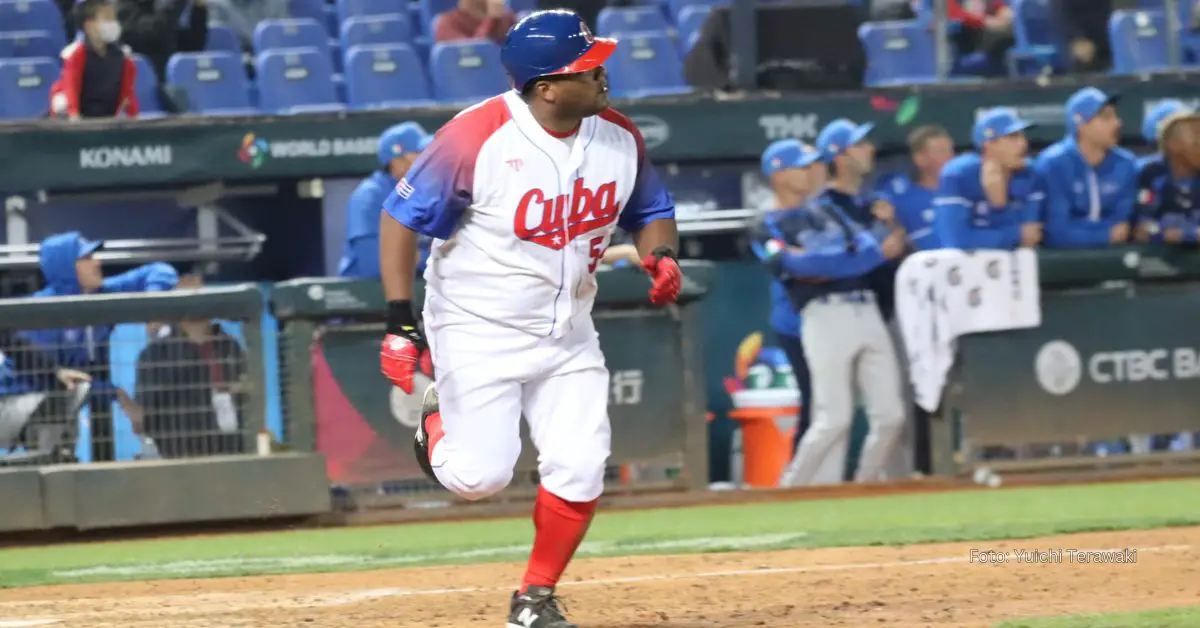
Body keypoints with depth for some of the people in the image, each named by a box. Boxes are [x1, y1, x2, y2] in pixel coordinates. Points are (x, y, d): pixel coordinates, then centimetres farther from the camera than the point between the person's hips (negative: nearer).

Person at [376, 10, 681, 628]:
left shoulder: (619, 138, -6)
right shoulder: (478, 137, -23)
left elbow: (650, 211, 12)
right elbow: (401, 216, -15)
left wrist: (661, 253, -12)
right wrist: (400, 322, -19)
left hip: (568, 334, 5)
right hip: (480, 330, -5)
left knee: (579, 472, -6)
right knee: (481, 476, -10)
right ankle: (439, 422, 26)